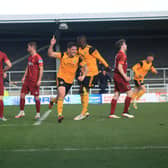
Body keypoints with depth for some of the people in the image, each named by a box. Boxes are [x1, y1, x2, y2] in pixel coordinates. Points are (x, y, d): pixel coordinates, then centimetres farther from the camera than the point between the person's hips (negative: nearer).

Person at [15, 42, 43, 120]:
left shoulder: (38, 58, -12)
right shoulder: (30, 57, 14)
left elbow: (41, 69, -15)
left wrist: (39, 80, -20)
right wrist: (24, 77, 17)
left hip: (34, 80, -8)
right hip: (27, 79, 8)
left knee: (36, 96, -2)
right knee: (22, 94, 6)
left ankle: (38, 113, 8)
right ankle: (21, 112, 14)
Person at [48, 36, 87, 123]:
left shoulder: (78, 58, -9)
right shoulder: (63, 55, -11)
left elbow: (85, 67, -2)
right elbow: (50, 54, -14)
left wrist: (83, 76, -18)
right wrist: (52, 45, -29)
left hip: (70, 80, 3)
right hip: (61, 77, -3)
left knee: (61, 96, 18)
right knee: (61, 94, -25)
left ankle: (54, 100, 55)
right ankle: (59, 114, -22)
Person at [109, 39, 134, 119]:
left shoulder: (118, 54, 18)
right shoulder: (122, 55, -12)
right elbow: (119, 67, -20)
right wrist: (125, 76, -21)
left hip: (117, 76, 10)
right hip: (120, 76, -10)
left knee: (116, 94, 7)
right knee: (129, 92, -6)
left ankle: (112, 114, 4)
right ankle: (125, 112, -4)